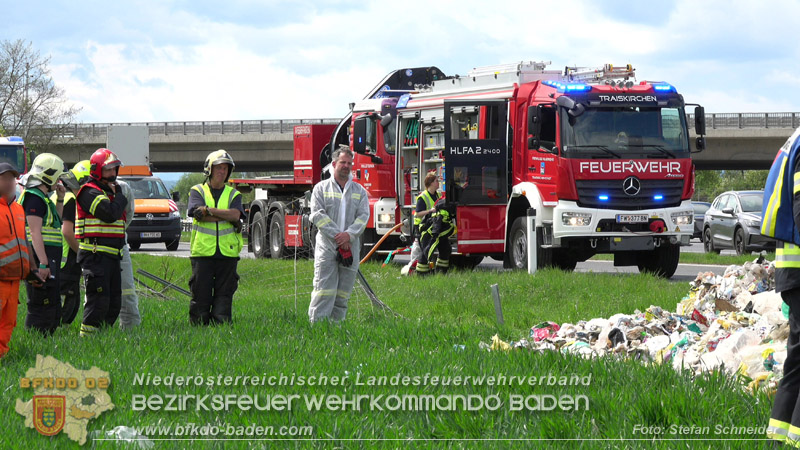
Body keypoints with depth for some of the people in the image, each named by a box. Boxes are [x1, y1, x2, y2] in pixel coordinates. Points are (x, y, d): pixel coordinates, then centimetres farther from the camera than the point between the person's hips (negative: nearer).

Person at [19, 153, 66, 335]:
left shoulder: (43, 198, 18)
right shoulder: (34, 198, -14)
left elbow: (57, 223, 32)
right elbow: (35, 233, -20)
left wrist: (60, 199, 20)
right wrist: (43, 264, -24)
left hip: (49, 260, 11)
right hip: (40, 259, -11)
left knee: (53, 305, 16)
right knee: (42, 307, -9)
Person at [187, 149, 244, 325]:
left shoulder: (233, 194, 14)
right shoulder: (197, 191, 9)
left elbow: (236, 214, -6)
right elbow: (199, 214, -10)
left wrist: (209, 210, -12)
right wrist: (227, 216, -9)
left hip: (228, 253, 2)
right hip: (202, 253, -2)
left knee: (224, 295, 0)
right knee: (200, 294, -2)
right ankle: (198, 326, 5)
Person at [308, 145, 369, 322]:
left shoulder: (359, 191, 15)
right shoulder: (321, 188, 7)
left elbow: (364, 215, 4)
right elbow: (317, 215, -3)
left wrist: (349, 234, -14)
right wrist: (337, 236, -13)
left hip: (351, 247, 3)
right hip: (326, 248, -3)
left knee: (343, 294, 4)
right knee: (324, 290, -10)